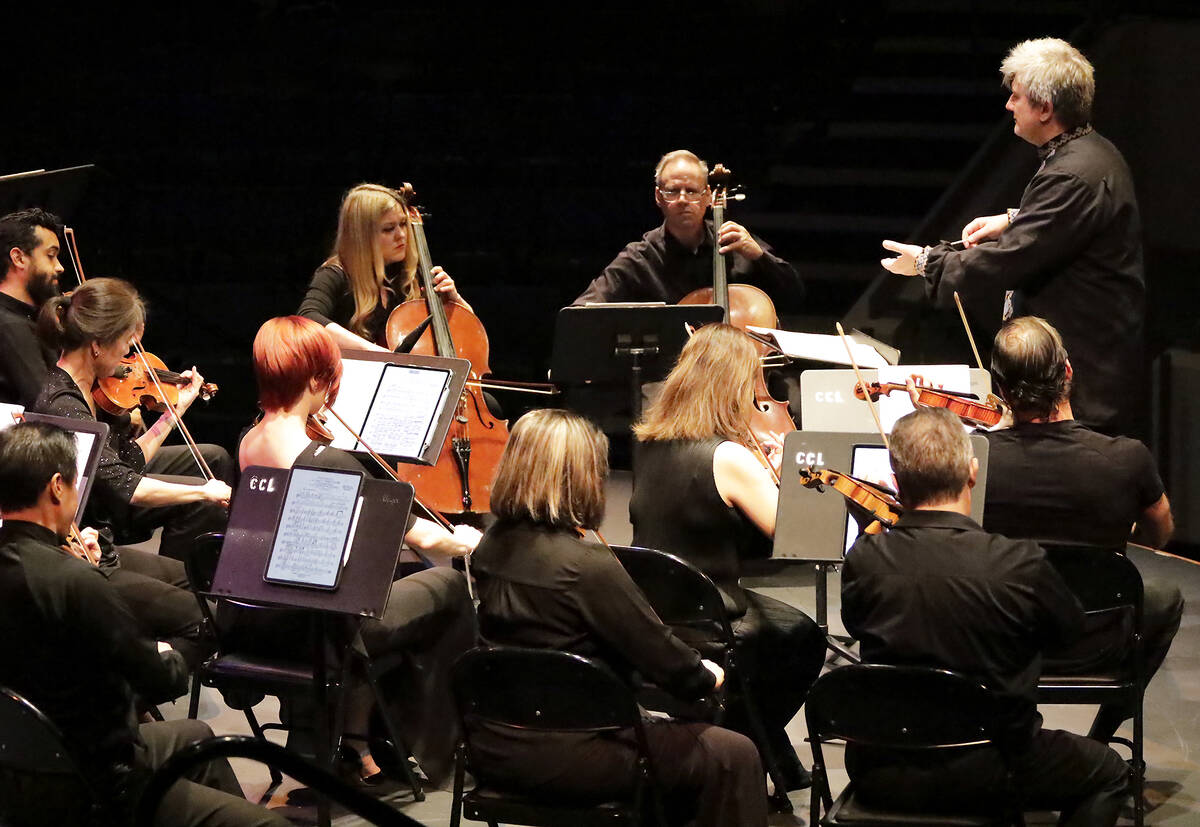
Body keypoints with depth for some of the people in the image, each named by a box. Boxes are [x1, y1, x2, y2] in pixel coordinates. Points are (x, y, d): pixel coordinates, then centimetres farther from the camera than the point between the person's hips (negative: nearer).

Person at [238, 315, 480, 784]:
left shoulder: (248, 445, -4)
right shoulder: (326, 463, -27)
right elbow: (417, 535, -17)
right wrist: (459, 542, 2)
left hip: (263, 620, 8)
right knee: (453, 587, 12)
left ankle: (353, 740, 33)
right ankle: (427, 752, 25)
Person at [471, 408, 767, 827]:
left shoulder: (491, 547, 2)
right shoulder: (586, 566, -23)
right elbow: (662, 654, -15)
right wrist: (707, 676, 6)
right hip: (560, 755, -9)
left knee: (661, 730, 31)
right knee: (734, 755, 0)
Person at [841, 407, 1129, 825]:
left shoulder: (863, 560, -14)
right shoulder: (1019, 563, -20)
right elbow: (1071, 626, 0)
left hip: (879, 777, 3)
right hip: (983, 777, -3)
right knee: (1109, 773, 24)